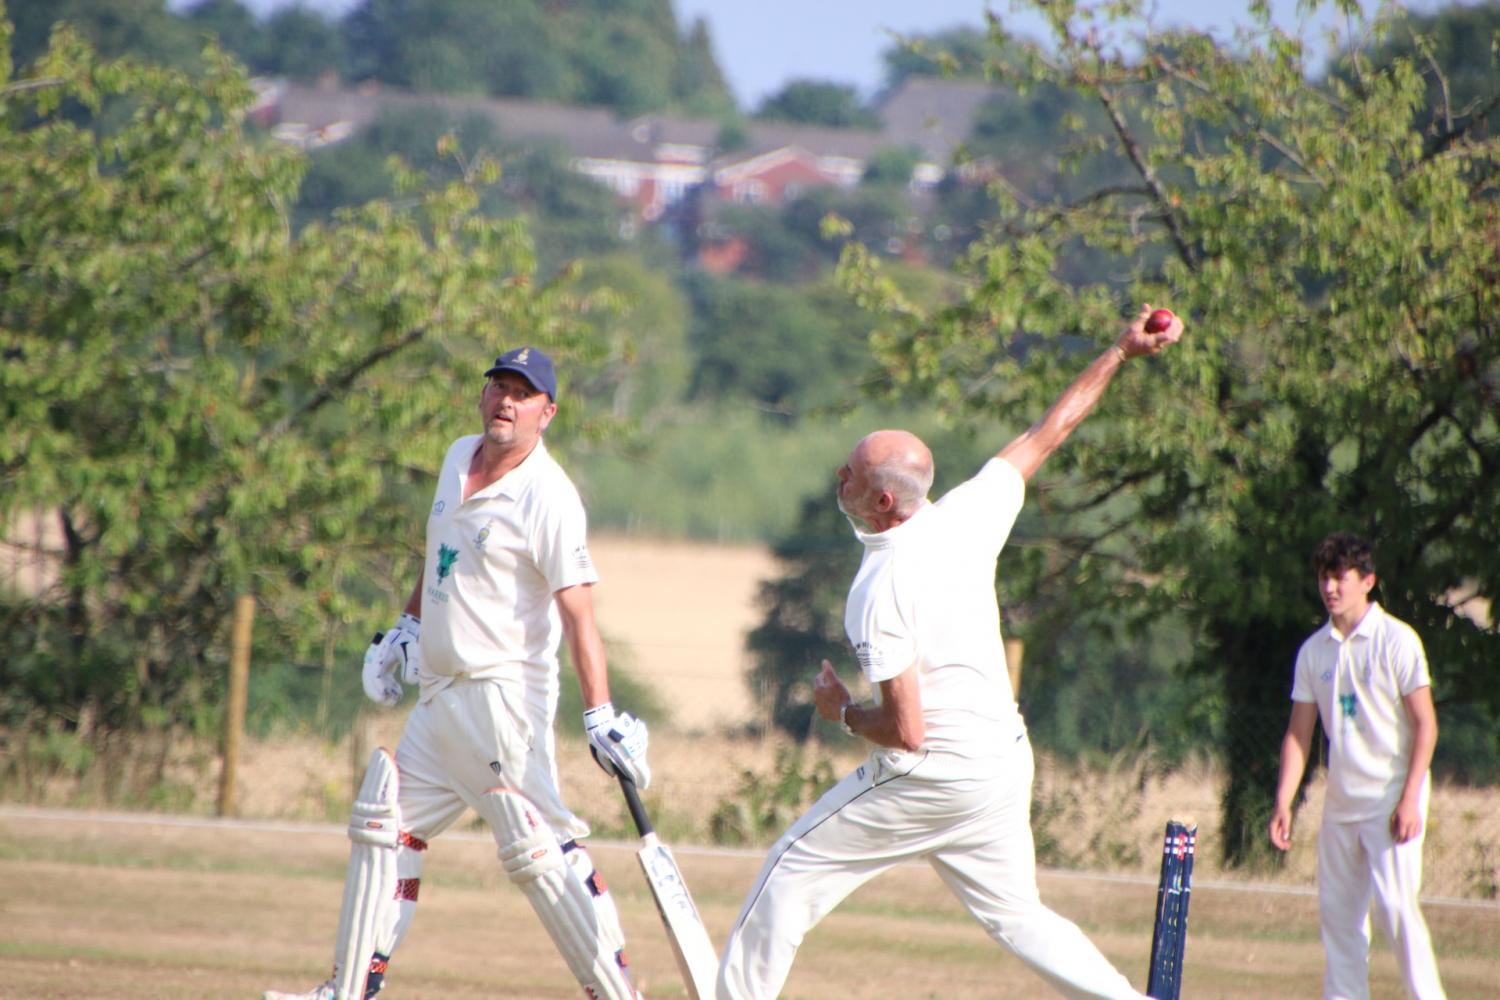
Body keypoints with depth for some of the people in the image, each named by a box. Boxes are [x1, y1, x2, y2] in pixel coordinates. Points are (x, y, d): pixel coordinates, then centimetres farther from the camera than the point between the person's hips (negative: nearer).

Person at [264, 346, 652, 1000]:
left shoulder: (548, 498, -15)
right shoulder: (458, 459, 10)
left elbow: (577, 614, -22)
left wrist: (600, 716, -28)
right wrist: (406, 628, 28)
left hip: (505, 694, -9)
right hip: (439, 695, 9)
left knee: (538, 847, -16)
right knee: (383, 825, 12)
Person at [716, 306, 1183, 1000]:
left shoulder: (880, 592, -21)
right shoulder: (969, 515, -3)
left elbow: (905, 731, -22)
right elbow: (1050, 431, 7)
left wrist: (840, 711, -2)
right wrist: (1120, 352, 14)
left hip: (928, 778, -7)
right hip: (1005, 760, 7)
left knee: (791, 875, 6)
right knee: (1018, 920, 17)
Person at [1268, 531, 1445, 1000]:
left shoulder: (1395, 640, -7)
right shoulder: (1314, 650, 9)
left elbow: (1425, 722, -9)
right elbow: (1299, 732, 11)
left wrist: (1410, 799, -17)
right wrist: (1283, 802, 2)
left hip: (1391, 799, -6)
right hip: (1341, 801, 6)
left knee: (1395, 904, -15)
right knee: (1337, 913, 5)